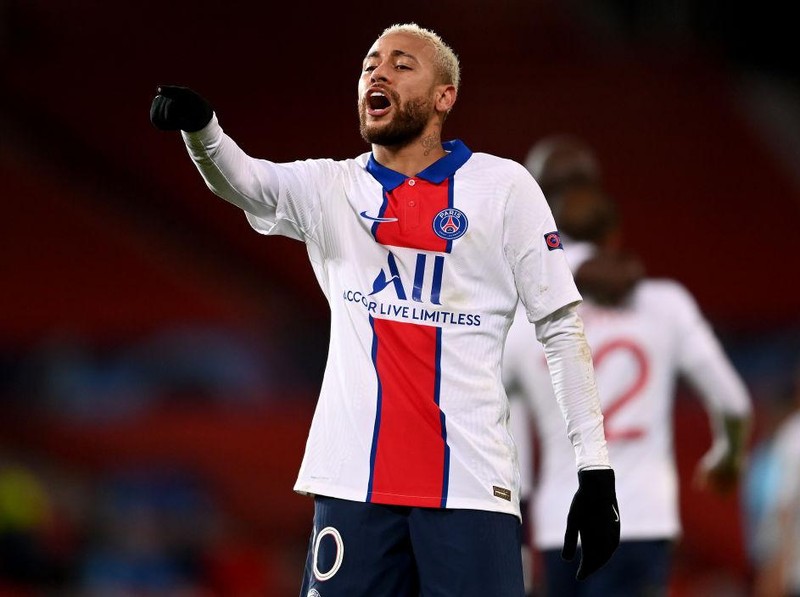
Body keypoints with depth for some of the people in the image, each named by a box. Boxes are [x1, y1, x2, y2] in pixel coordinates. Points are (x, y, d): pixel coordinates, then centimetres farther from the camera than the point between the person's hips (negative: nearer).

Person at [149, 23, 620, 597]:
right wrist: (201, 127, -32)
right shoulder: (329, 188, 10)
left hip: (470, 480, -2)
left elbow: (561, 325, 4)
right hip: (353, 478, 2)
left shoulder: (504, 186, 5)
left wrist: (596, 468, -1)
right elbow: (244, 180, -9)